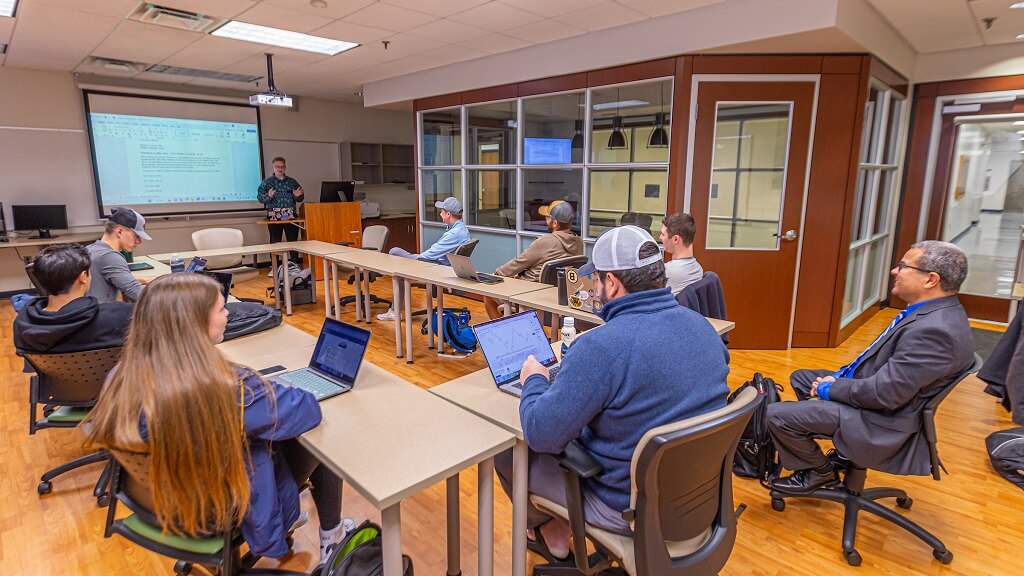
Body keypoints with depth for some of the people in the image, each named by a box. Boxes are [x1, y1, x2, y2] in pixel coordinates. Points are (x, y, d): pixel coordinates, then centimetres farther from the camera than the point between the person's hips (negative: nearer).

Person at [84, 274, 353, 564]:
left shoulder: (122, 377, -17)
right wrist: (270, 391, 0)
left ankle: (286, 517, 42)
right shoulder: (228, 387, -36)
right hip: (219, 513, -6)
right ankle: (330, 537, 34)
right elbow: (309, 410, -22)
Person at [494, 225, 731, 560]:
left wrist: (534, 380, -5)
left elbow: (541, 435, -25)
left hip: (631, 508, -7)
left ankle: (551, 533, 36)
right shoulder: (702, 325, -6)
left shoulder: (601, 346, -31)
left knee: (506, 451, 11)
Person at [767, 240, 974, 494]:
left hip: (882, 419, -10)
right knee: (799, 378, 20)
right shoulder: (932, 311, 3)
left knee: (775, 414, -16)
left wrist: (829, 389, -14)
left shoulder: (935, 330, -30)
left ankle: (821, 472, 9)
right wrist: (840, 376, 2)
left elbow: (883, 393, -29)